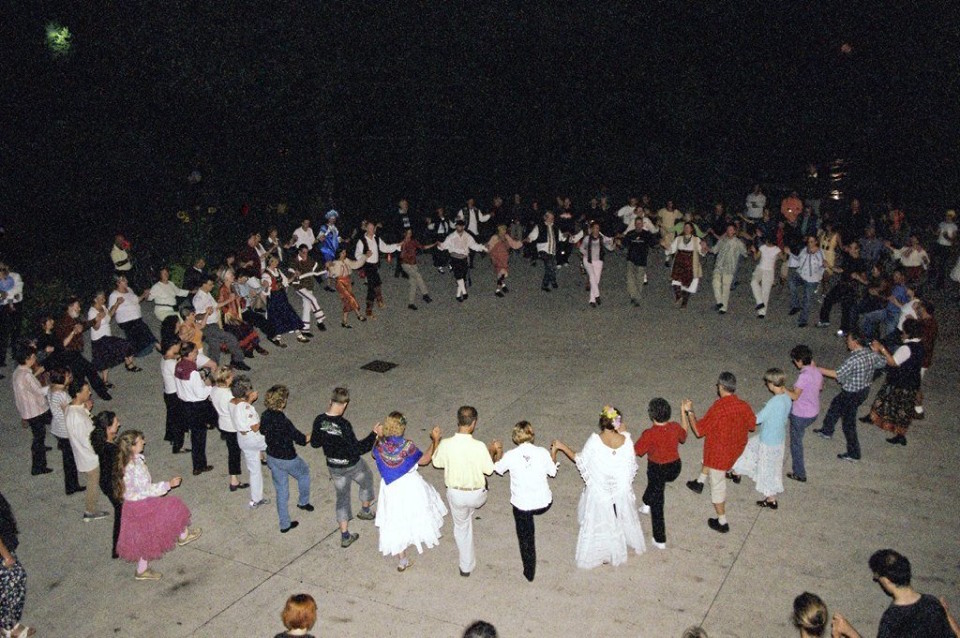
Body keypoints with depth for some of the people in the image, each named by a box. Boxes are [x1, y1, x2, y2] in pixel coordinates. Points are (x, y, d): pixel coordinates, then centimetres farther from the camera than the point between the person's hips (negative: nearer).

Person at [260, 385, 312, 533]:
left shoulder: (265, 416, -11)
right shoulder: (284, 421, -32)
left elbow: (262, 431, 9)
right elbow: (300, 439, -22)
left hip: (271, 458, 6)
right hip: (287, 459, -6)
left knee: (281, 491, 19)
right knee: (304, 472, 27)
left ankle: (285, 524, 29)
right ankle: (303, 502, 44)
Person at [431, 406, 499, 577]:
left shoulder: (446, 444, -19)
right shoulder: (479, 447, -25)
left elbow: (437, 463, 0)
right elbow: (488, 470, -10)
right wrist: (491, 451, 7)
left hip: (455, 494, 2)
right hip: (476, 495, -2)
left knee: (461, 527, 26)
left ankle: (466, 566, 40)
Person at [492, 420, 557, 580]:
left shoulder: (510, 456, -14)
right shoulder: (542, 452, -14)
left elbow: (497, 469, 7)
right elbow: (552, 472, 4)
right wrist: (554, 453, 19)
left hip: (521, 505, -1)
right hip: (544, 504, 1)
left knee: (526, 539, 22)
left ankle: (529, 573, 31)